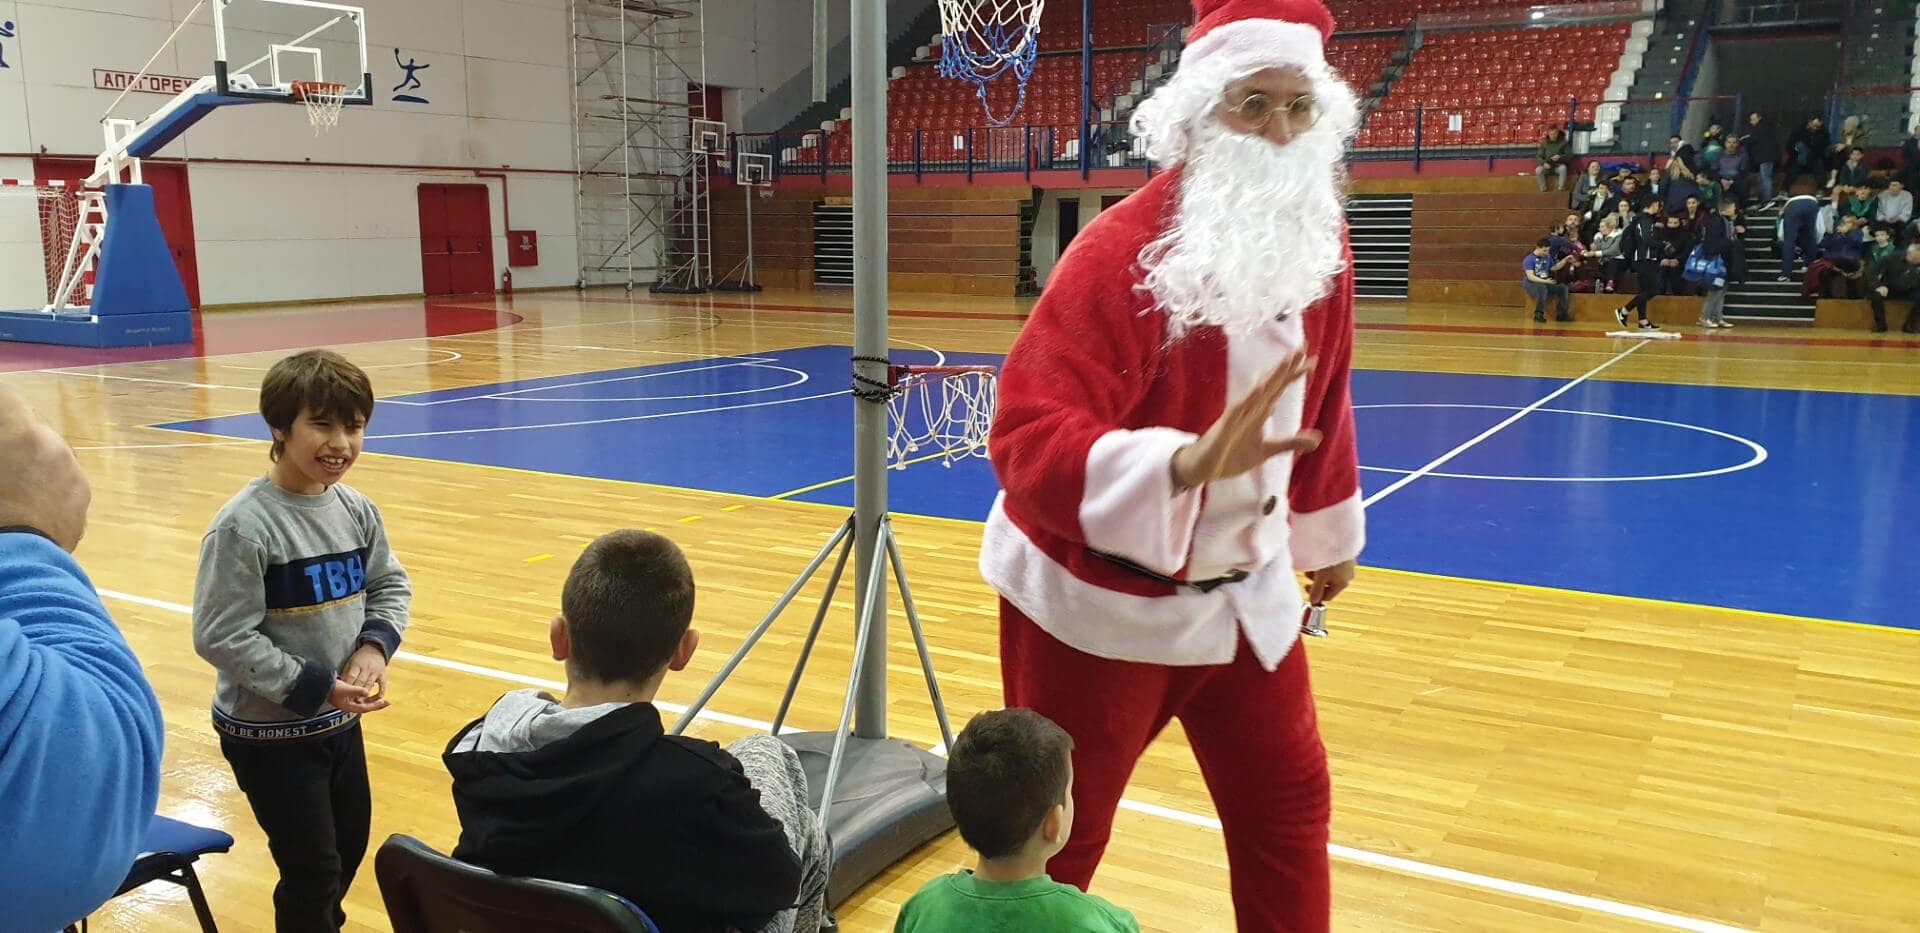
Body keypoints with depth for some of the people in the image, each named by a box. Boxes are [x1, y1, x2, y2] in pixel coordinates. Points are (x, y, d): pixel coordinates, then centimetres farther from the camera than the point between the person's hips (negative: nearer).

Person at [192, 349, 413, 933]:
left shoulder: (356, 509, -2)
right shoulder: (245, 526, -23)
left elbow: (391, 587, 9)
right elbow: (221, 637, -23)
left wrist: (374, 645, -11)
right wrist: (314, 687, -24)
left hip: (340, 720, 7)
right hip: (268, 731, -7)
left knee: (350, 846, 22)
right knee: (313, 867, 2)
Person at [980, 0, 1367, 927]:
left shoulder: (1318, 239, -2)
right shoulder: (1121, 252, -25)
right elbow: (1028, 440, -32)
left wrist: (1329, 531, 21)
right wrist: (1186, 463, -46)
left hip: (1244, 590, 6)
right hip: (1098, 601, -6)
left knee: (1288, 802, 17)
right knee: (1055, 835, 9)